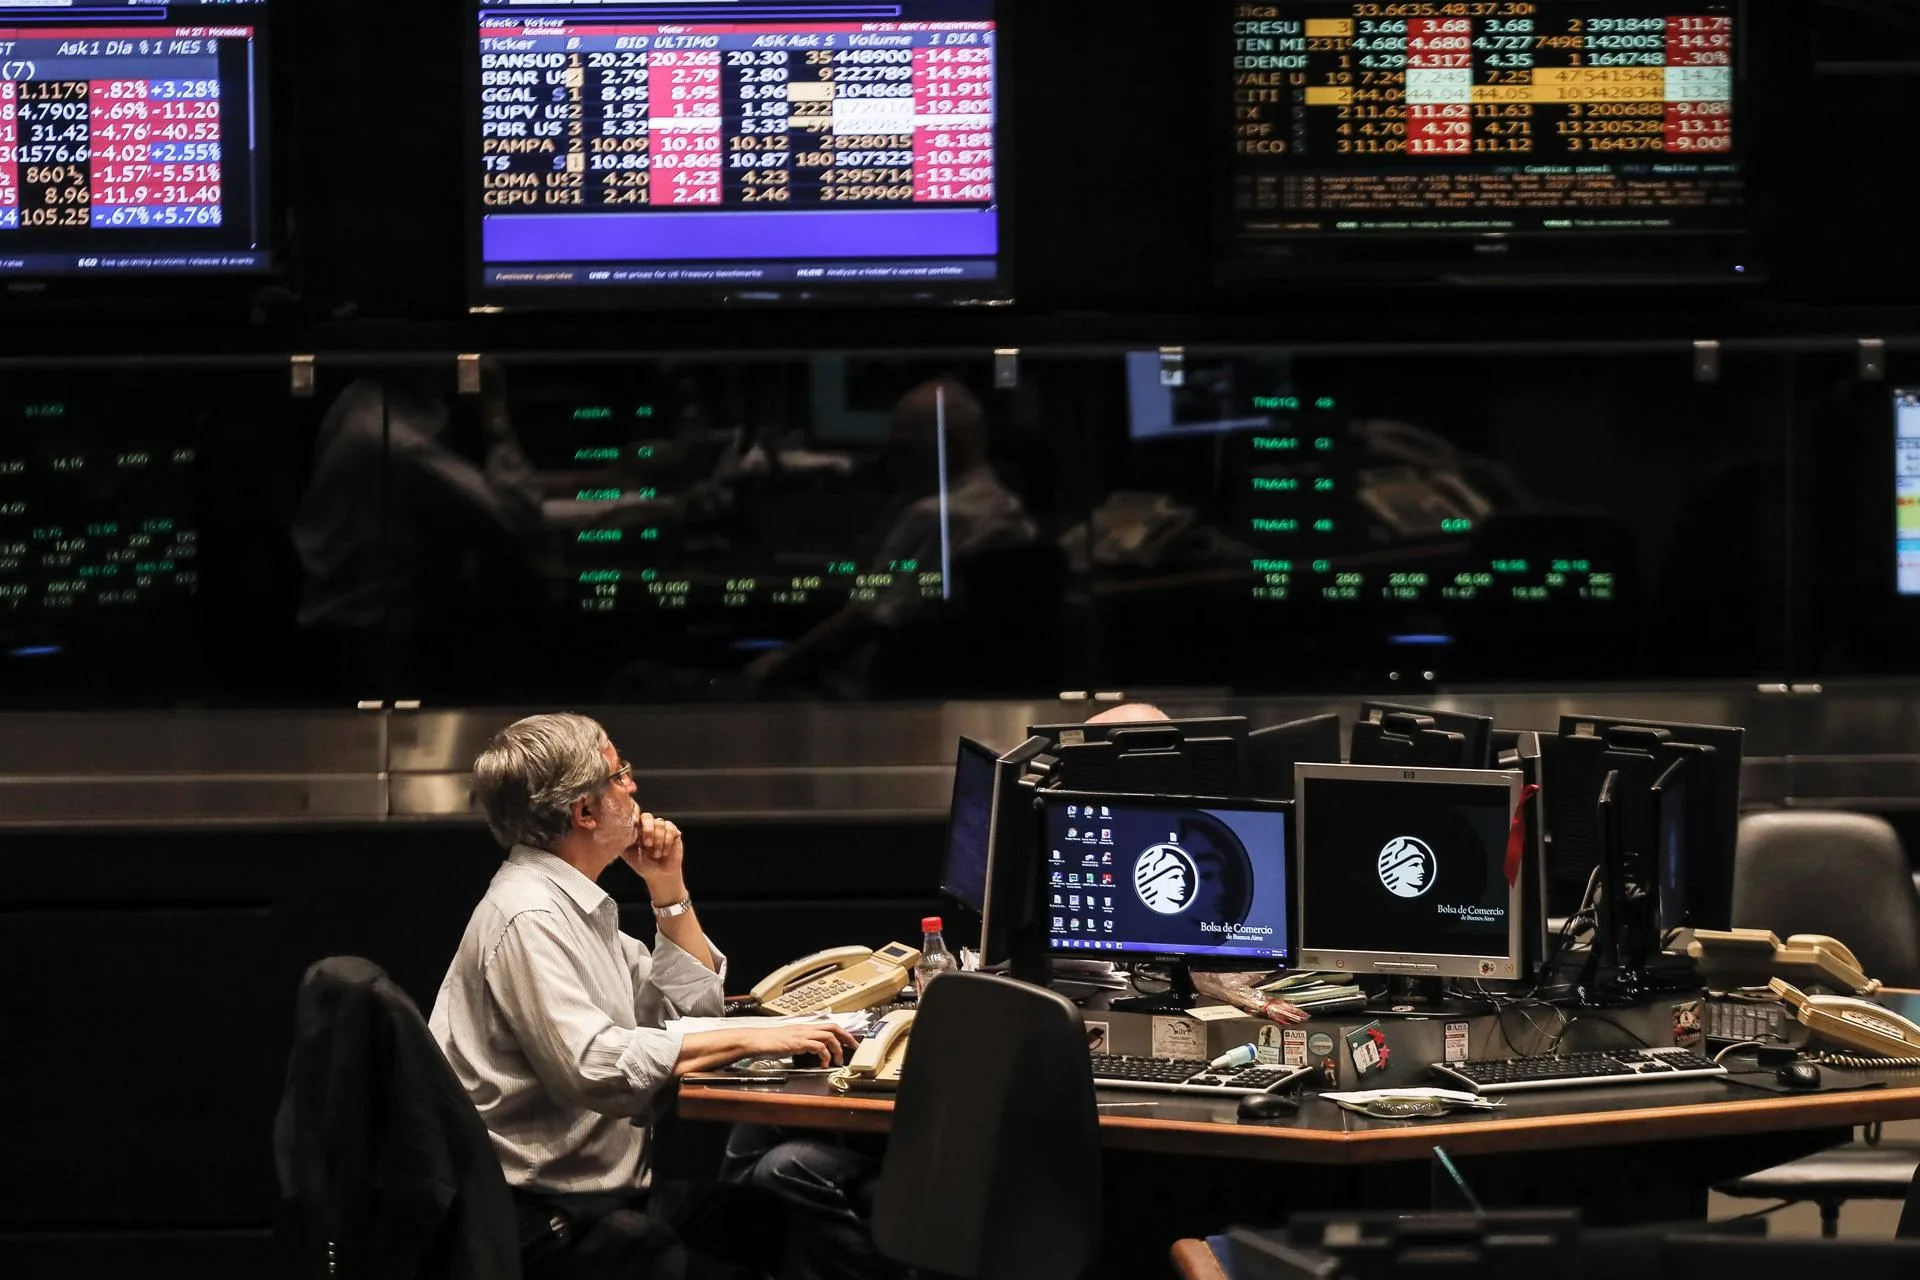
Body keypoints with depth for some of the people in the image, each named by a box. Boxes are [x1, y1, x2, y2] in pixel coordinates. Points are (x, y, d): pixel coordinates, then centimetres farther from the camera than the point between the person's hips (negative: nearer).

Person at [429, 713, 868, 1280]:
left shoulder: (573, 902, 16)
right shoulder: (528, 918, -16)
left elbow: (691, 1005, 25)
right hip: (548, 1223, -10)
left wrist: (668, 888, 13)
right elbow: (590, 1065, -30)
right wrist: (750, 1039, -27)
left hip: (609, 1189, 10)